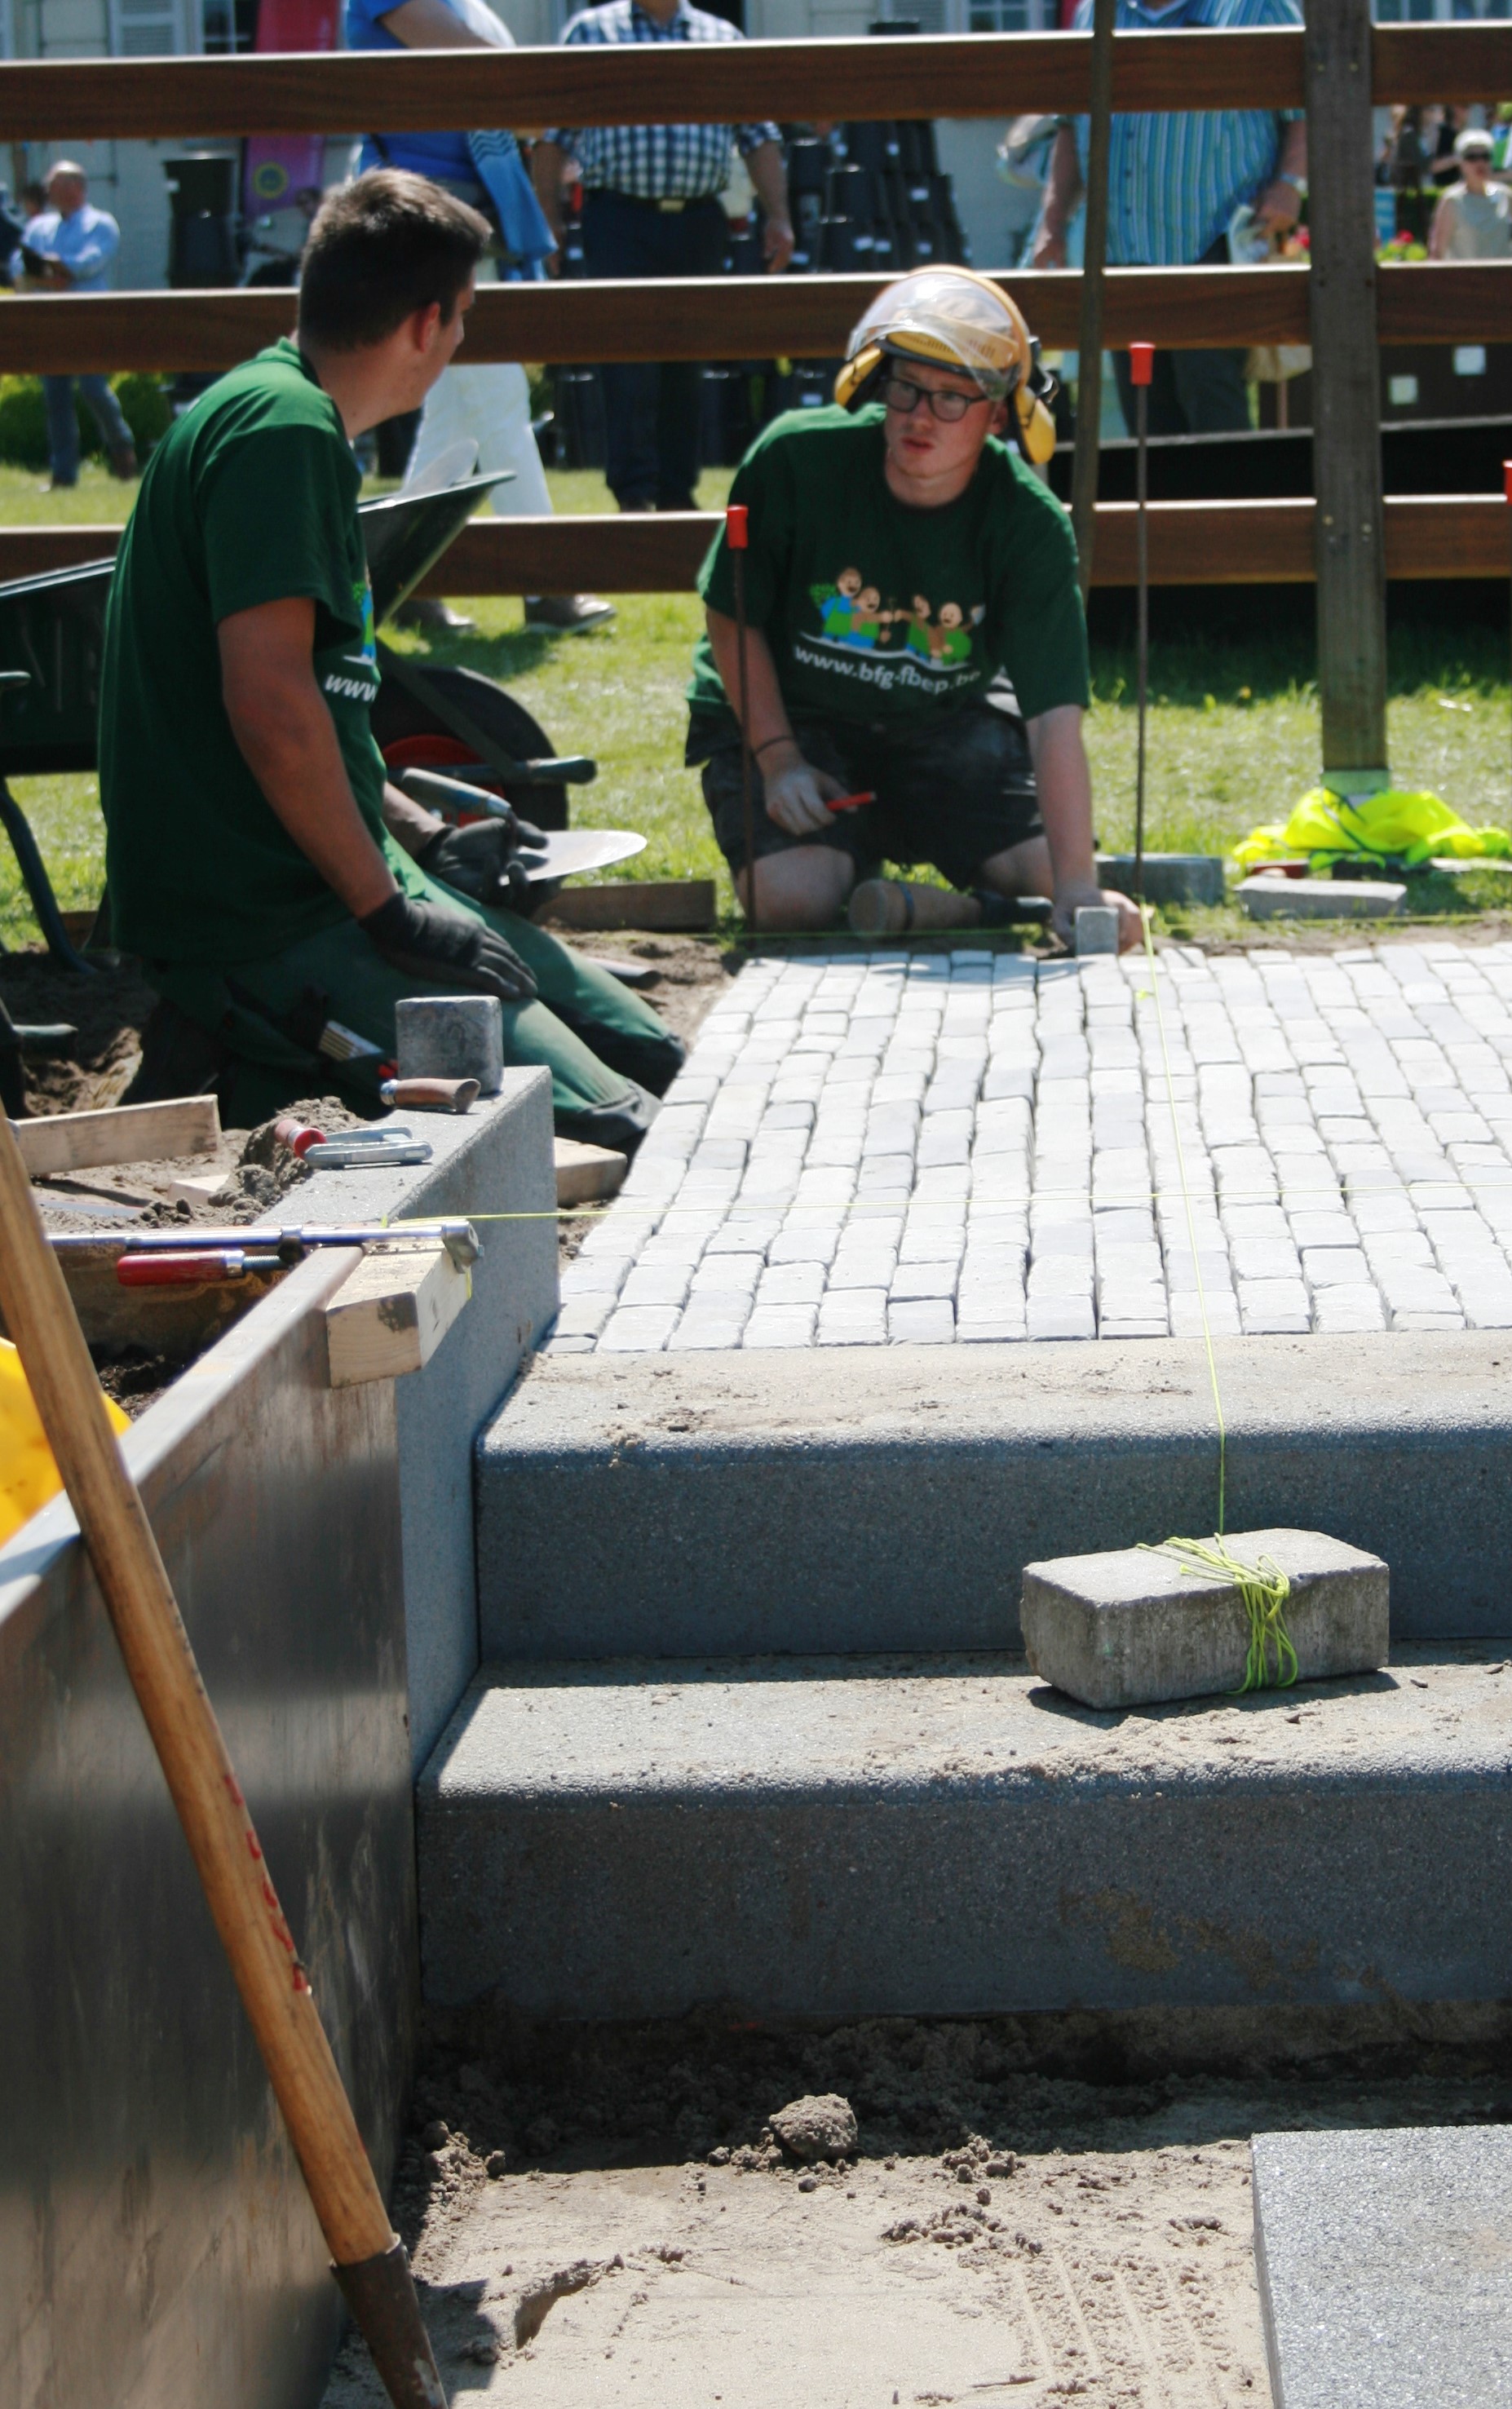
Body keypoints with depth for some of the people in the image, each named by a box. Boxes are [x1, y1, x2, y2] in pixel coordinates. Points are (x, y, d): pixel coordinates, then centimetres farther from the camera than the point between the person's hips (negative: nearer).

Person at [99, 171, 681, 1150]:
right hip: (264, 920, -11)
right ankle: (248, 1068, -8)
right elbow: (270, 705, -24)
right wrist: (391, 911, -18)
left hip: (341, 875, 11)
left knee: (657, 1061, 9)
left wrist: (424, 841, 15)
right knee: (613, 1133, -20)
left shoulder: (305, 428, 18)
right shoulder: (281, 429, -15)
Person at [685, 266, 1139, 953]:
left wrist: (1078, 890, -39)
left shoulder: (1030, 528, -20)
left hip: (947, 722, 2)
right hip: (782, 714, -2)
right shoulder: (798, 459, -22)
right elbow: (731, 618, -7)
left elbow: (1055, 717, -28)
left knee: (1050, 869, -13)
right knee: (795, 898, -26)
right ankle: (857, 874, 12)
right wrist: (778, 761, -17)